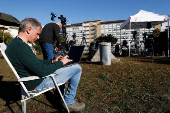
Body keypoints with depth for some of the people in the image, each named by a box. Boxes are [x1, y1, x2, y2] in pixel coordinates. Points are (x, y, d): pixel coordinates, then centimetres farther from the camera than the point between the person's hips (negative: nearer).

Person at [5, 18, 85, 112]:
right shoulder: (21, 47, -27)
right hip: (37, 84, -10)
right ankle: (69, 102, 7)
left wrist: (52, 61, 7)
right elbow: (42, 71, -27)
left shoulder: (15, 43, 8)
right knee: (77, 68, -9)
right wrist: (61, 62, -13)